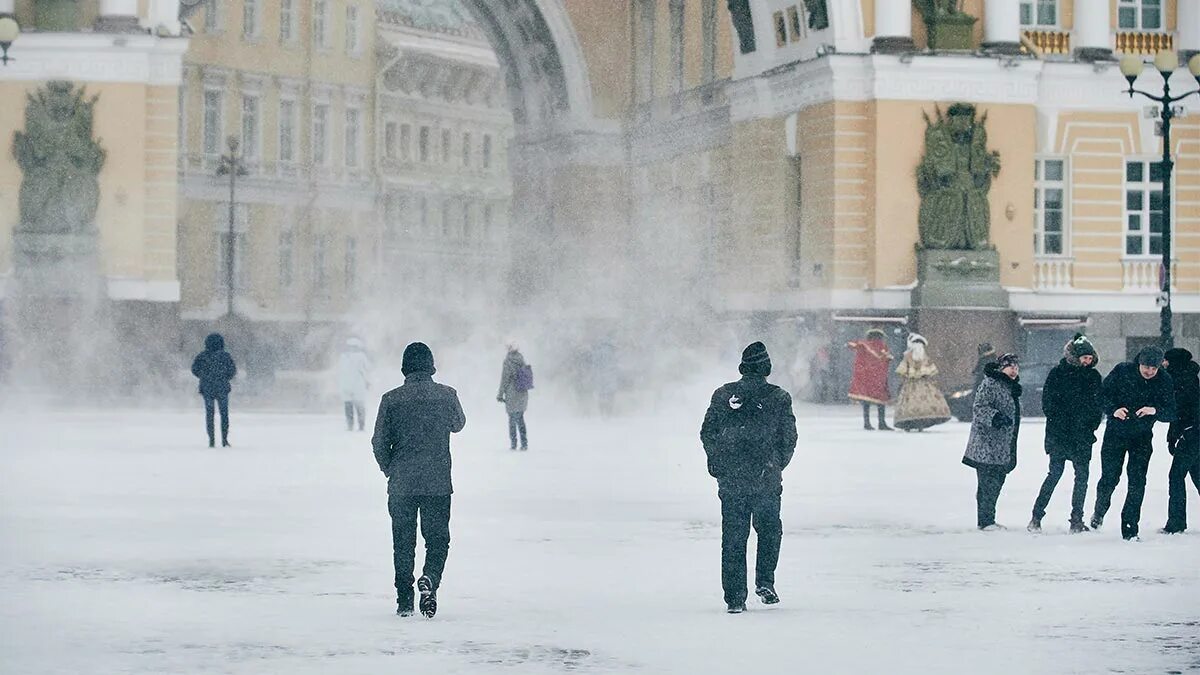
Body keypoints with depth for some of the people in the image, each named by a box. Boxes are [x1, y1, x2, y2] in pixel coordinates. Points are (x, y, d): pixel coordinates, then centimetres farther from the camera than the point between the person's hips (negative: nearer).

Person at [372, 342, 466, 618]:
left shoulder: (392, 399, -5)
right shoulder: (447, 396, -3)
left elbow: (379, 442, -1)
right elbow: (458, 424, 17)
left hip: (401, 483, 0)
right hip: (438, 482, 0)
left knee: (403, 543, 10)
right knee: (438, 539, 7)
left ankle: (404, 601, 10)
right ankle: (429, 580, -20)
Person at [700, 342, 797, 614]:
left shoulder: (723, 395, 2)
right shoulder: (778, 398, -4)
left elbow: (707, 434, 4)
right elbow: (788, 439, -1)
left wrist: (719, 465, 16)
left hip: (730, 479, 1)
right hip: (766, 479, -1)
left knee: (733, 537, 5)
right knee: (769, 530, 18)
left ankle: (734, 597, 3)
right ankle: (764, 582, 6)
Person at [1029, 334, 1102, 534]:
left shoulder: (1093, 376, 8)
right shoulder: (1058, 373, -3)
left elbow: (1099, 405, 12)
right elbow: (1048, 403, -5)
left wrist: (1090, 427, 1)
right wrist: (1062, 425, -11)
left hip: (1082, 436, 4)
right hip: (1059, 435, -4)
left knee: (1082, 475, 1)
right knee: (1055, 473, -7)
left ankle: (1077, 520, 6)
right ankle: (1036, 517, -1)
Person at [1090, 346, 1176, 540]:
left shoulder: (1164, 381, -9)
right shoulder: (1121, 372, -12)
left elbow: (1171, 413, -10)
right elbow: (1102, 394, -7)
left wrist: (1155, 411, -31)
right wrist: (1113, 410, -26)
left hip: (1142, 437, 1)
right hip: (1115, 433, -1)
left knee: (1137, 482, -7)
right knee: (1109, 477, -1)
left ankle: (1129, 529, 0)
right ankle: (1099, 511, 30)